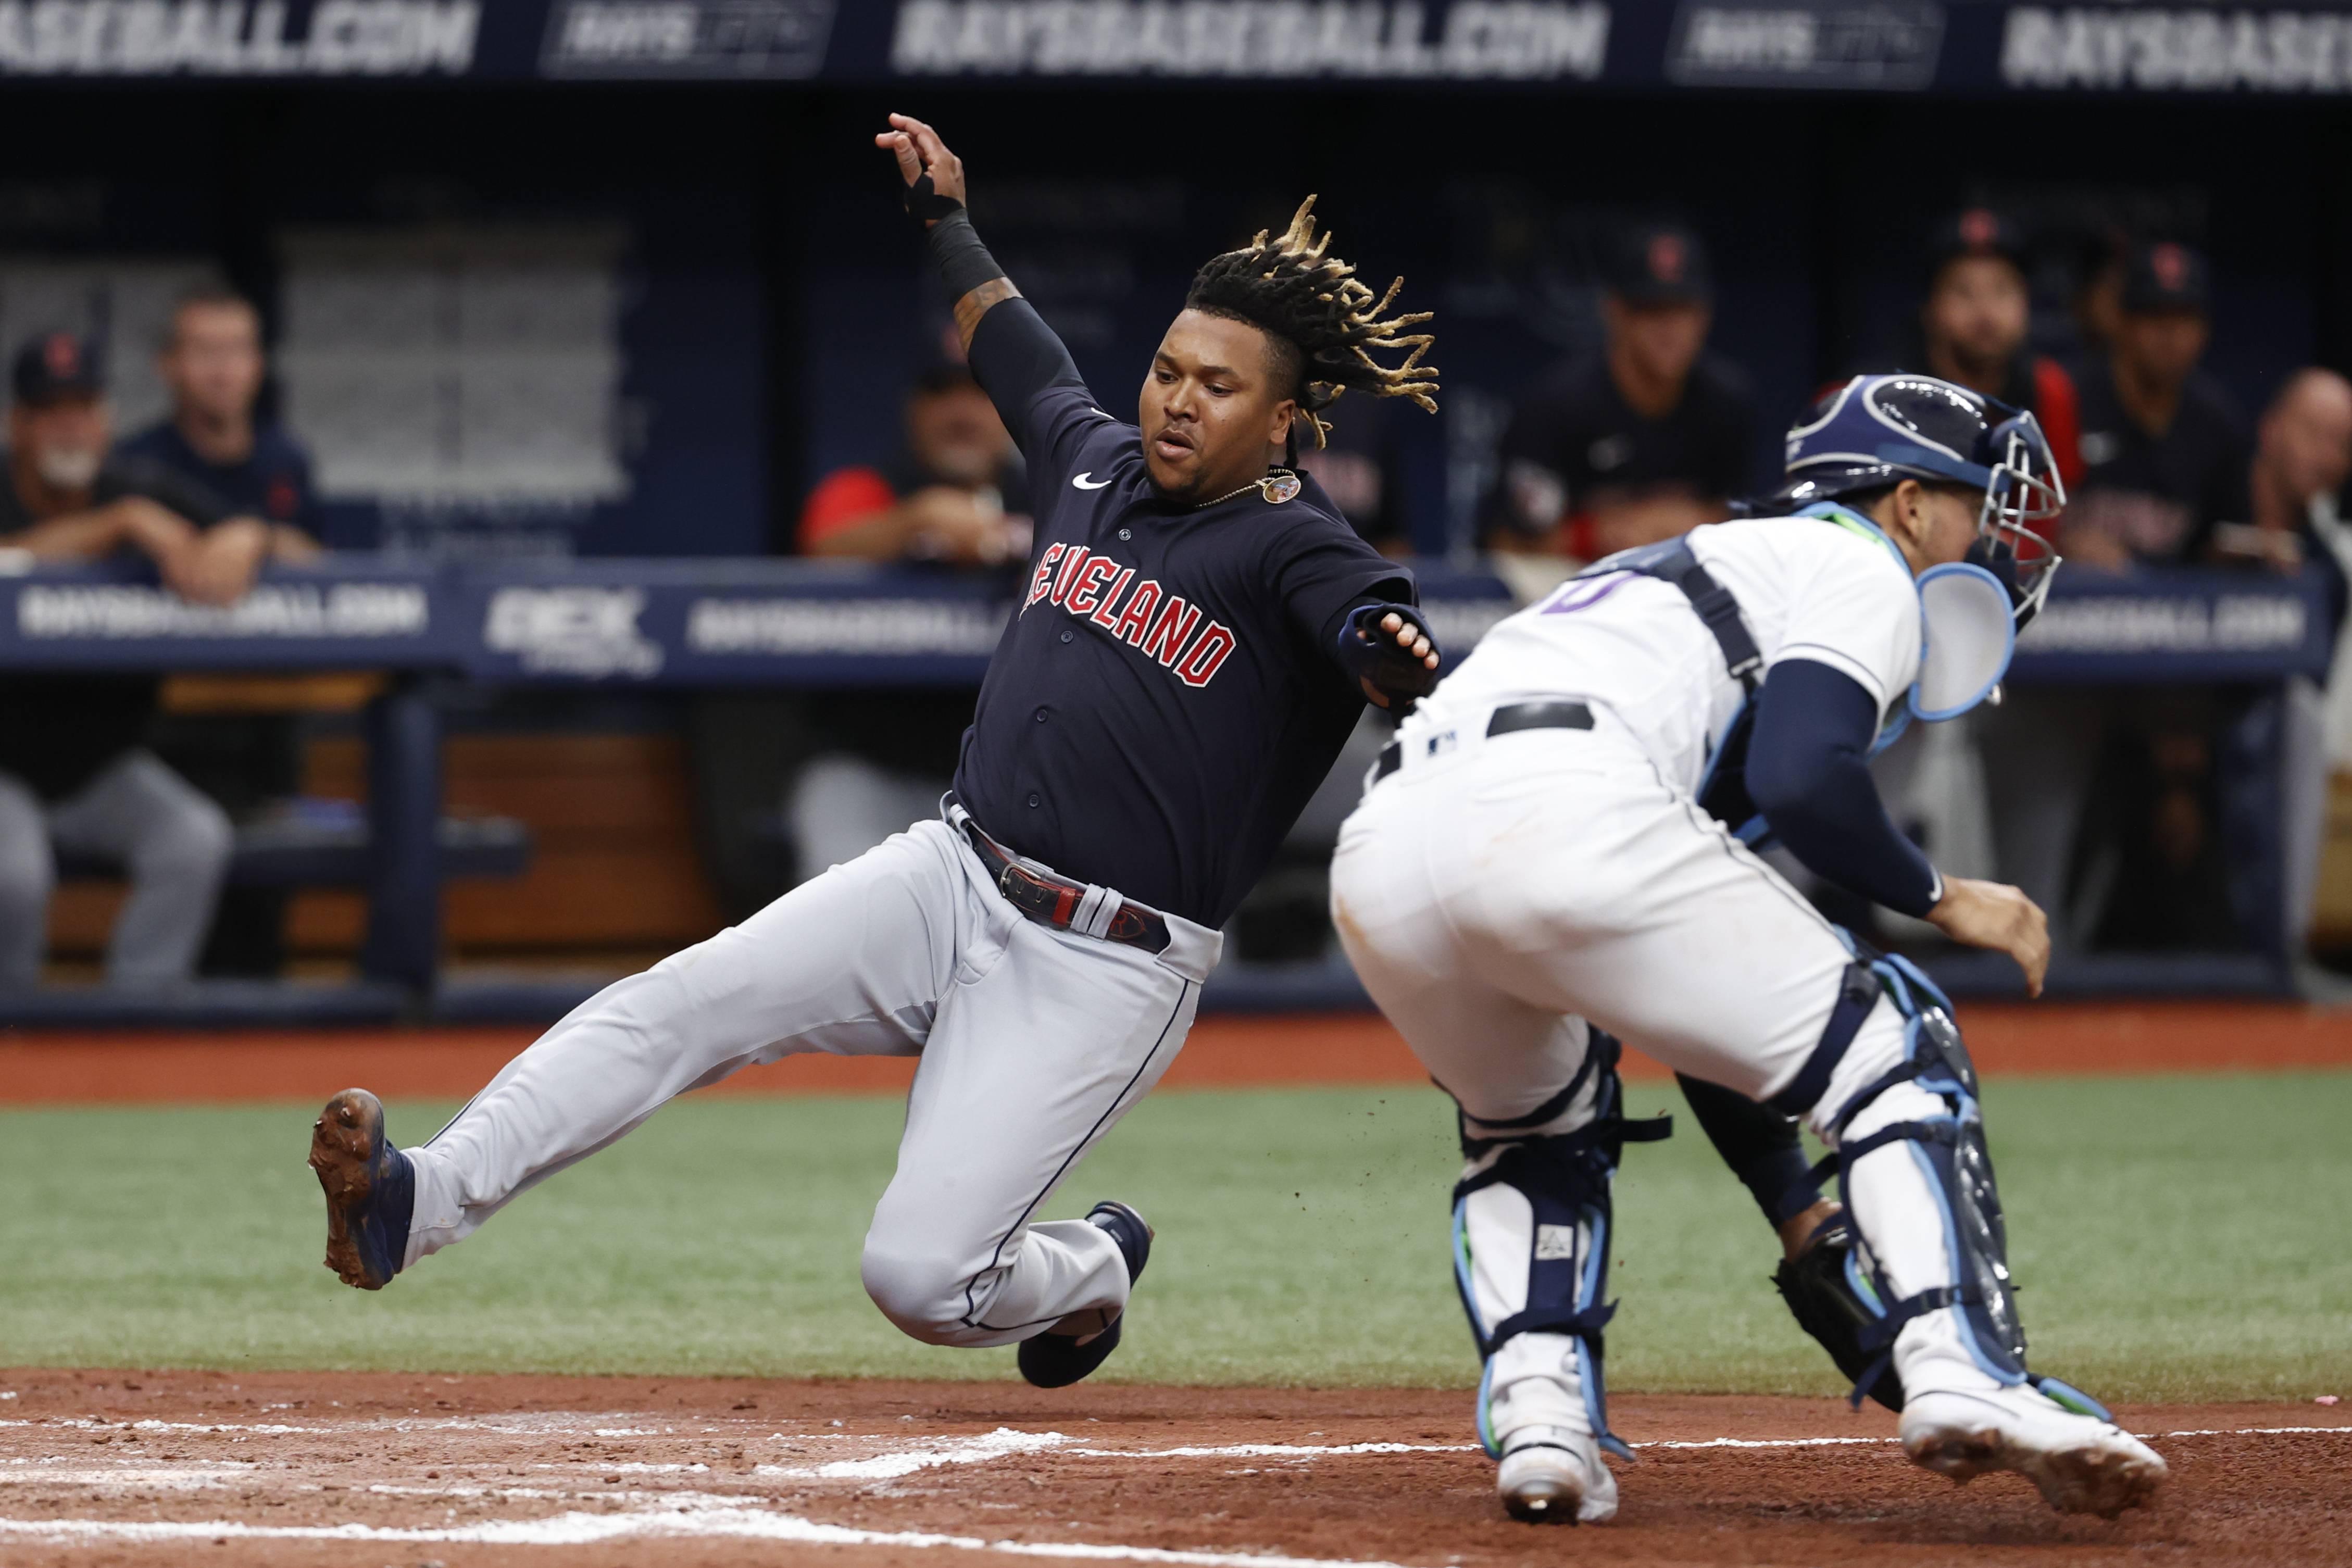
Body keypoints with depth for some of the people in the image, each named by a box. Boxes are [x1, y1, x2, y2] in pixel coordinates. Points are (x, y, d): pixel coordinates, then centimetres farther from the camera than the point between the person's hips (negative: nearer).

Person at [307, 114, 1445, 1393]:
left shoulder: (1293, 547, -9)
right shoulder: (1098, 460, 12)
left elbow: (1372, 623, -32)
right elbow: (1018, 353, 34)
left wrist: (1392, 654, -54)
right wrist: (944, 220, 40)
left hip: (1104, 968, -6)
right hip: (951, 875, 6)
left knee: (918, 1275, -15)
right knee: (683, 1001, -15)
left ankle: (1088, 1274, 19)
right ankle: (416, 1203, -23)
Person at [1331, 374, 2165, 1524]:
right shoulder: (1860, 567, 18)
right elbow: (1800, 781, -4)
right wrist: (1941, 898, 13)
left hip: (1378, 854, 8)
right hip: (1560, 814, -8)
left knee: (1535, 1118, 33)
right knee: (1890, 1051, 4)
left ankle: (1537, 1413, 10)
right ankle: (1962, 1371, -14)